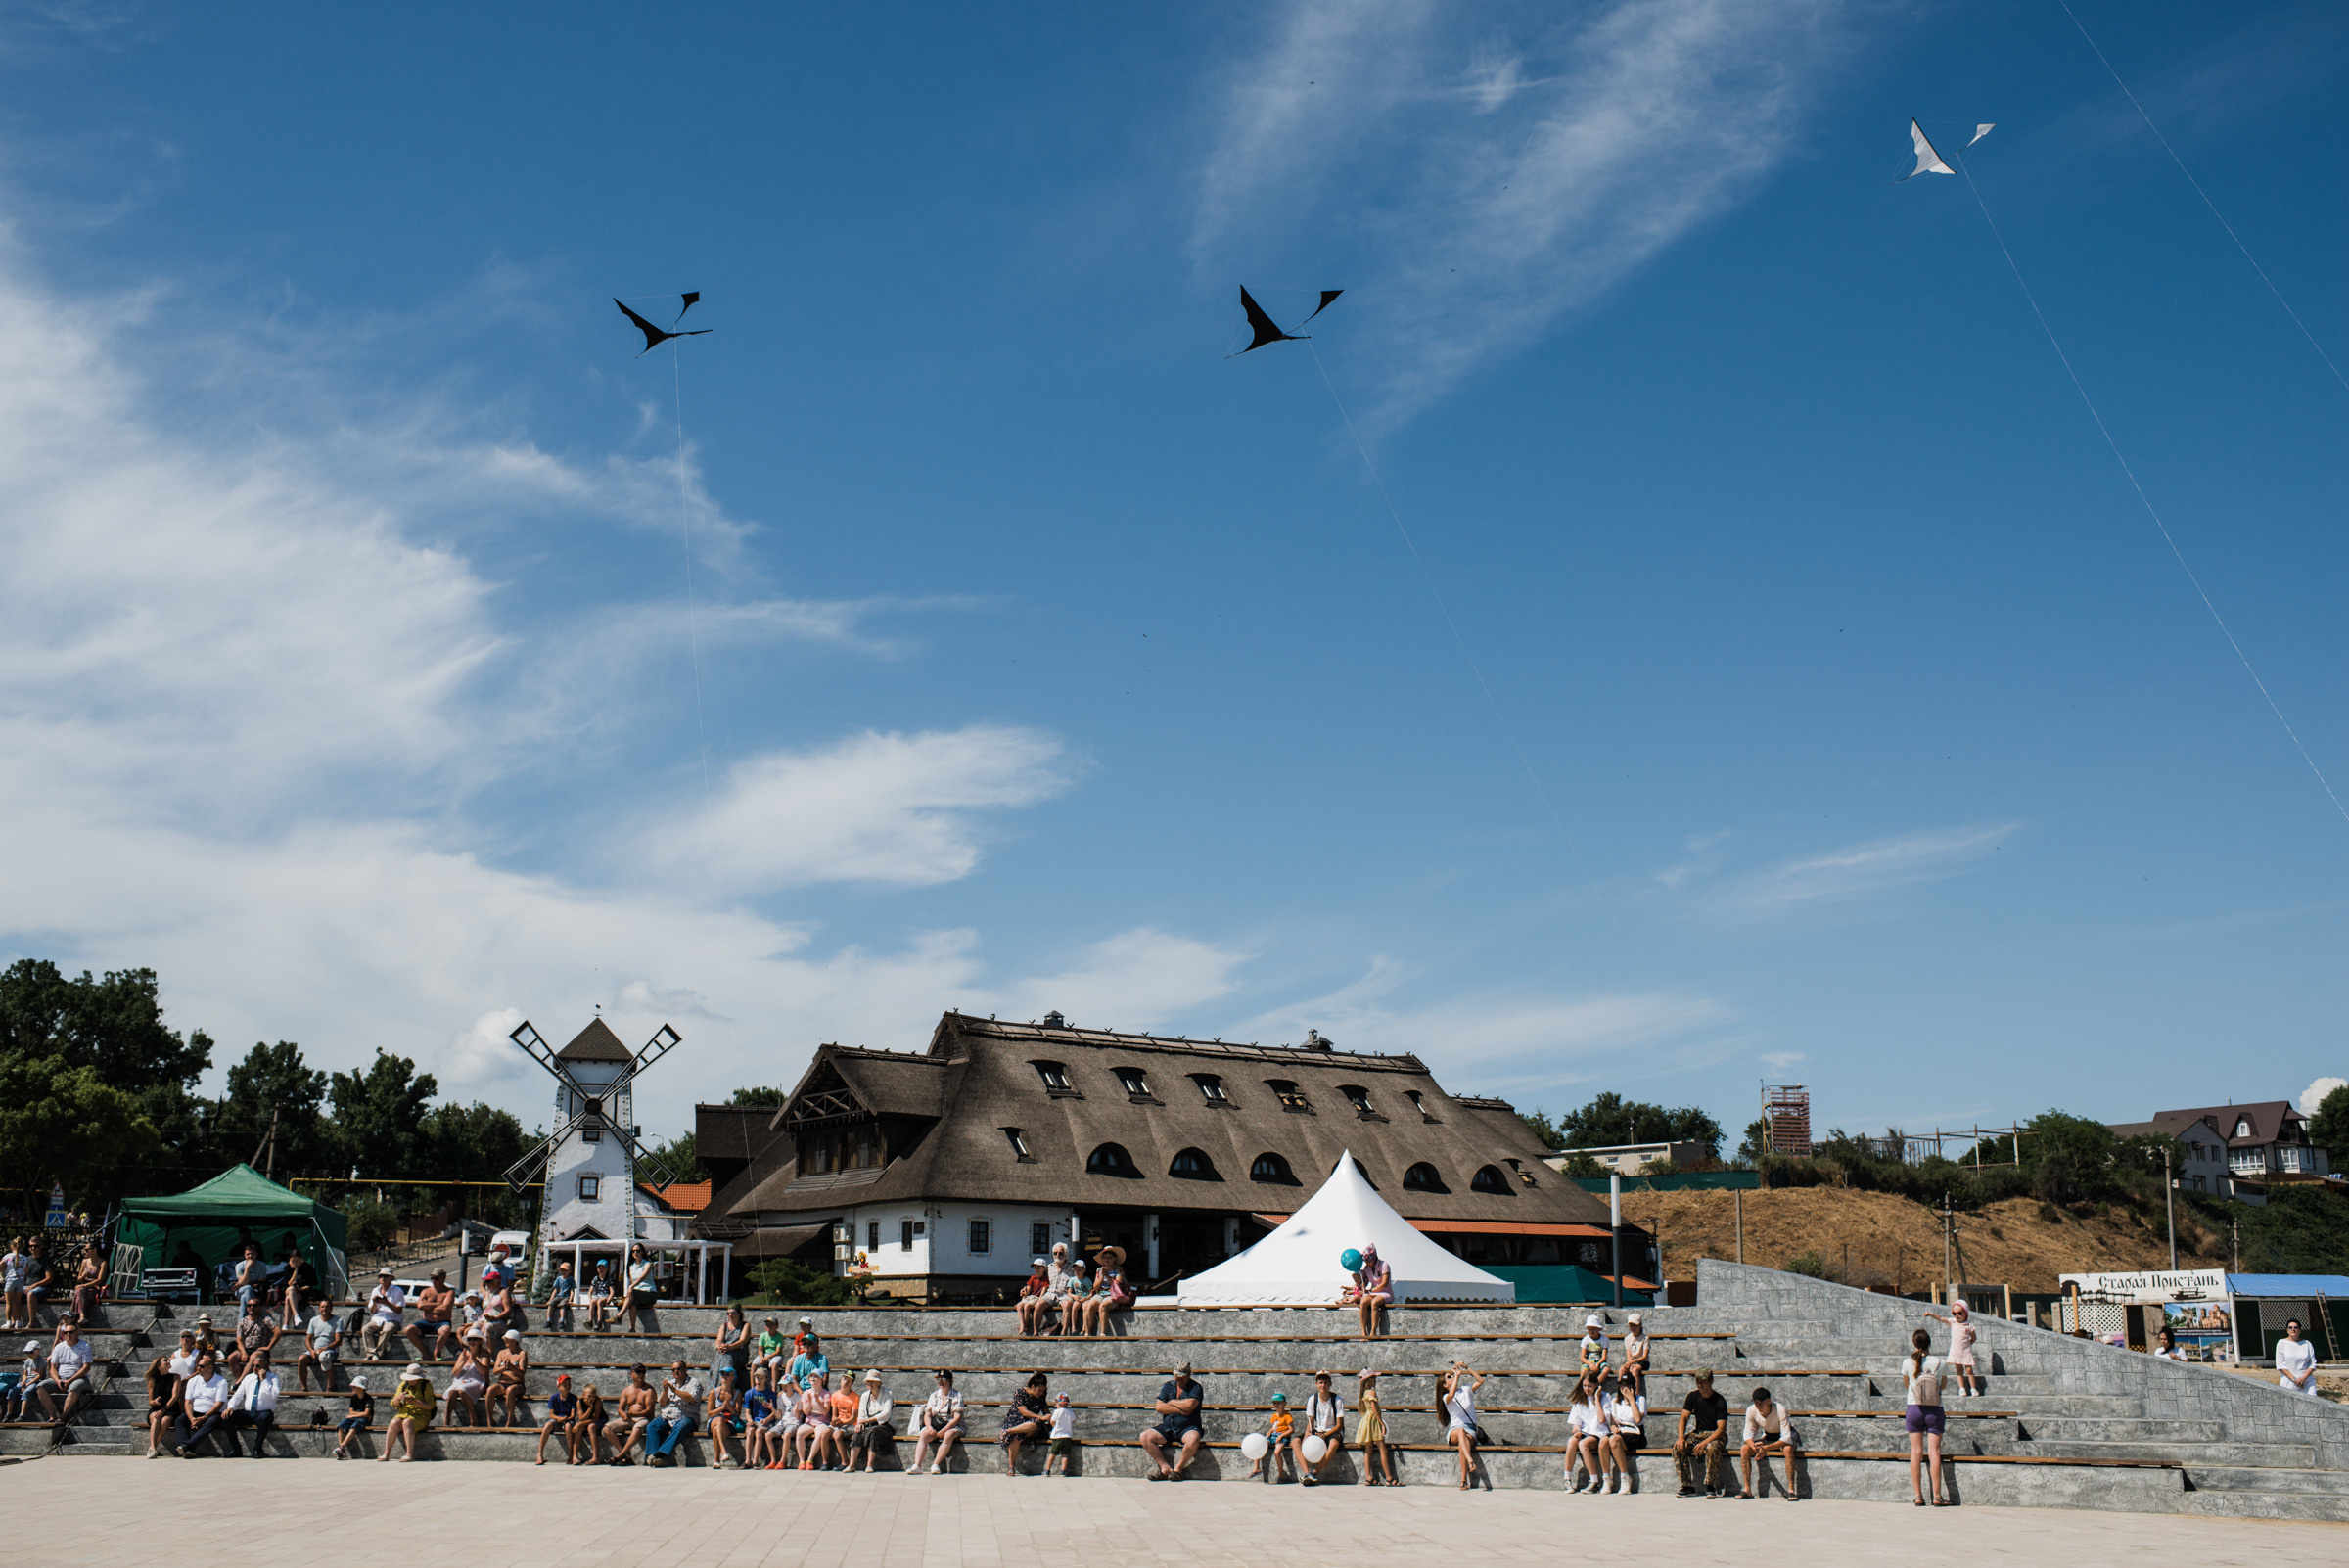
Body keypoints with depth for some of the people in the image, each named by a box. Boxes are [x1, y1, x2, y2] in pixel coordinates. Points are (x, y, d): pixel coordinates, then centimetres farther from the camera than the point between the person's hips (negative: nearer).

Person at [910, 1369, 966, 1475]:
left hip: (952, 1426, -3)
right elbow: (927, 1414, 8)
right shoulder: (934, 1395, 15)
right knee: (923, 1435, -28)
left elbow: (957, 1417, -7)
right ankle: (917, 1466, -38)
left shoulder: (957, 1396, 2)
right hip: (935, 1425, 3)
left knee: (948, 1435, -37)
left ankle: (935, 1465, -36)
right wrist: (929, 1427, -13)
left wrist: (944, 1430, -20)